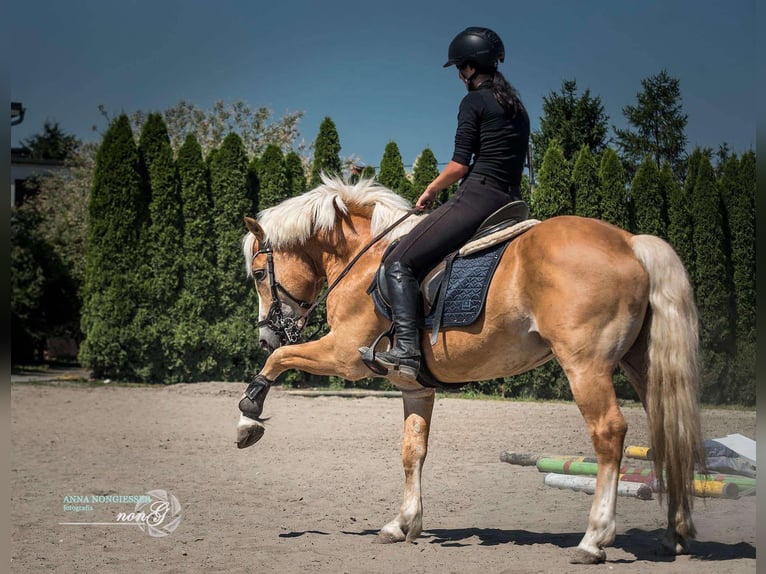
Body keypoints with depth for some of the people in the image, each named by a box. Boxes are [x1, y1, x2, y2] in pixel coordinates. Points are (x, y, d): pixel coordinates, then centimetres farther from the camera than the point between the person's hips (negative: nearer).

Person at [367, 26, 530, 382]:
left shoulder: (474, 102, -4)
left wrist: (430, 191, 6)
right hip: (510, 203, 9)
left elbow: (459, 165, -10)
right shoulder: (517, 107, 21)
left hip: (477, 197, -9)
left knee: (400, 262, -8)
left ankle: (406, 351, -22)